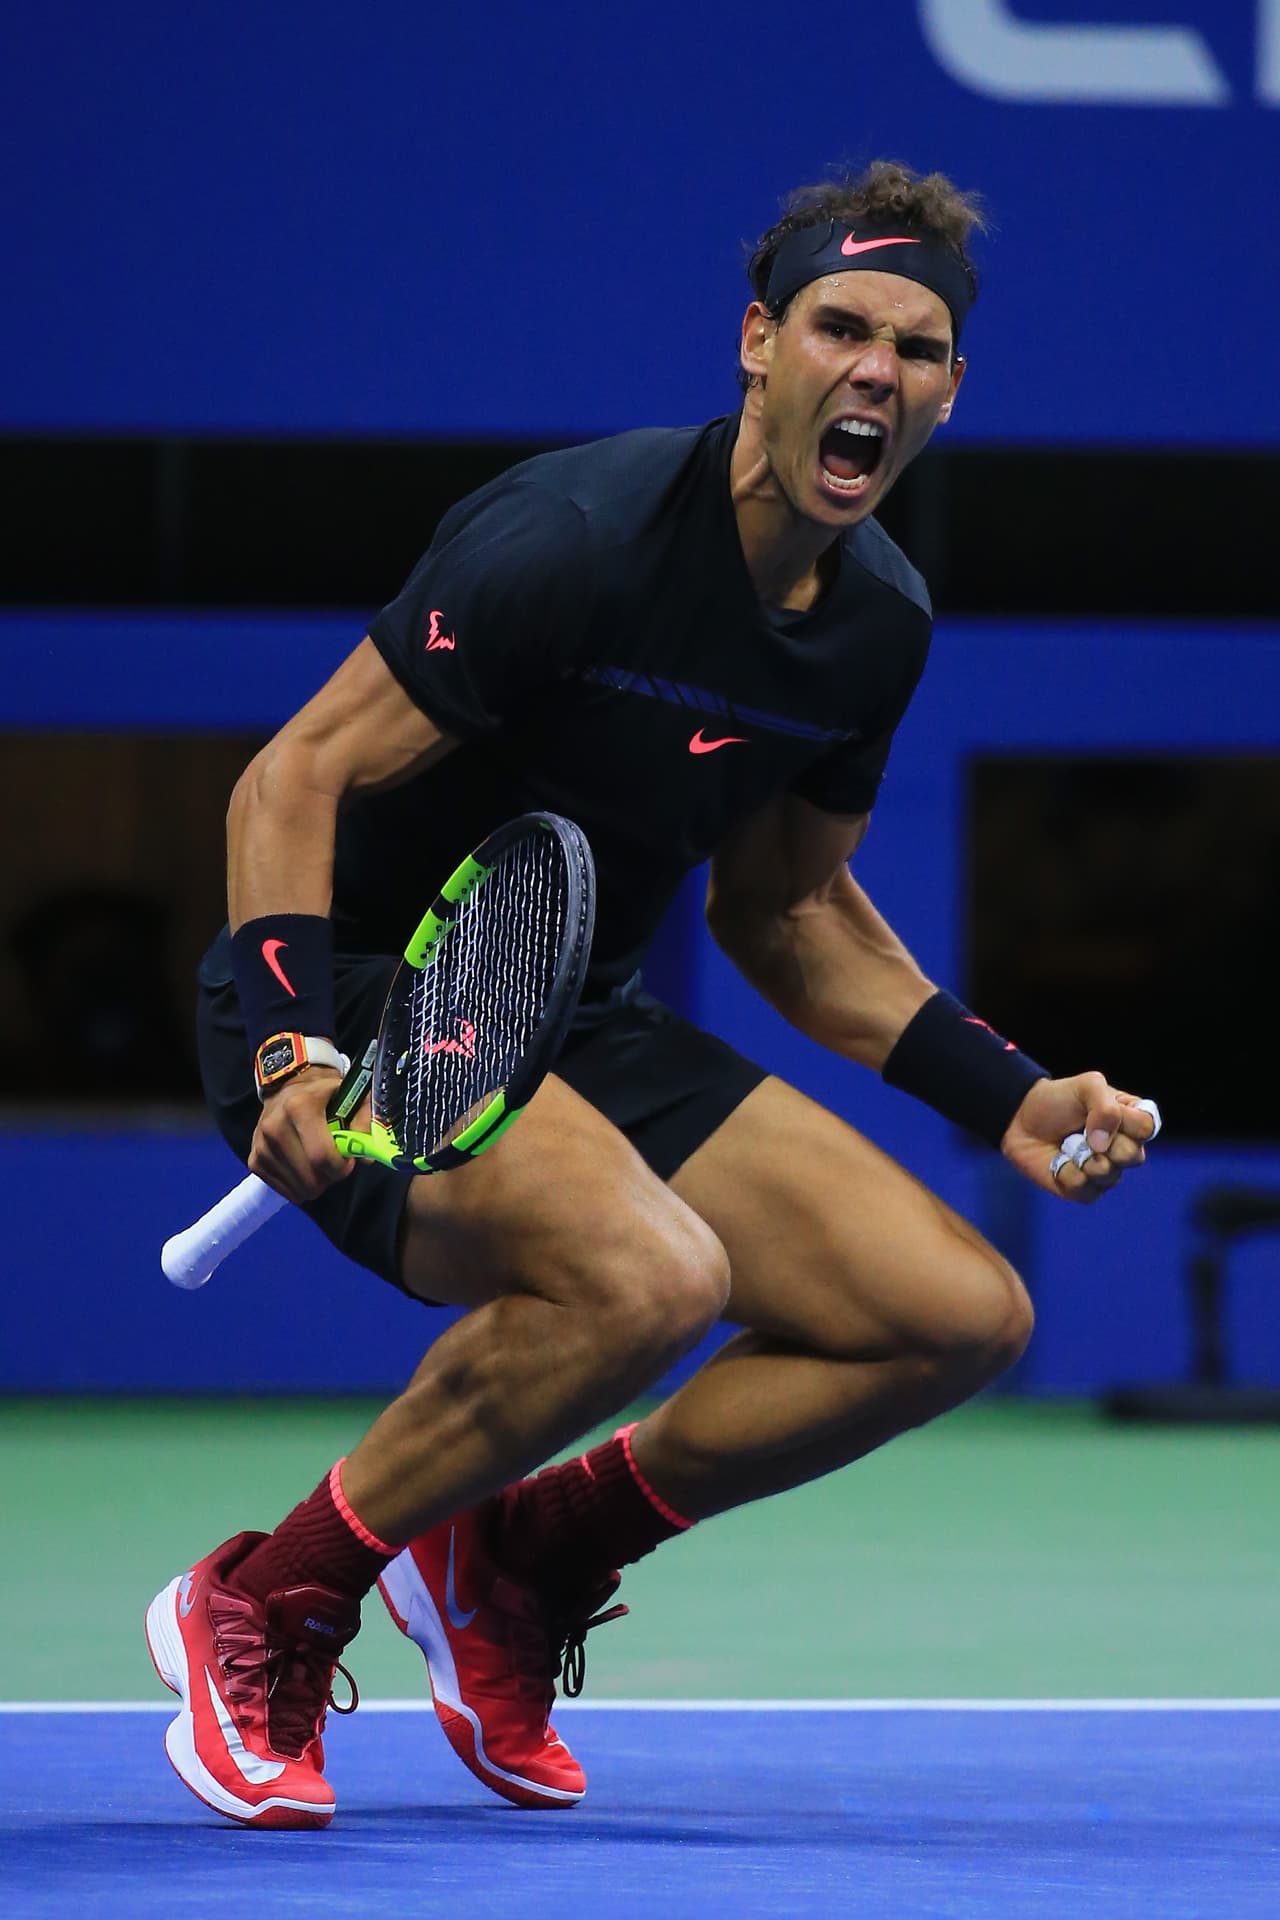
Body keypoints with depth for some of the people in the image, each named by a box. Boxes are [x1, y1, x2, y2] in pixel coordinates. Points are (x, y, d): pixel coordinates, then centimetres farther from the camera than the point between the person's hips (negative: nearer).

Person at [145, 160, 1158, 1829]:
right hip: (362, 1001, -8)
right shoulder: (573, 540, -21)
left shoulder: (879, 624, 3)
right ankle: (263, 1610, -15)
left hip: (583, 1030, 8)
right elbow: (297, 777, -20)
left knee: (960, 1314, -3)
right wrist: (289, 1048, -35)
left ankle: (516, 1557, 11)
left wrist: (1010, 1099, 8)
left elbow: (790, 908, 18)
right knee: (651, 1272, -36)